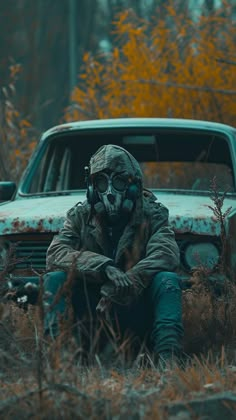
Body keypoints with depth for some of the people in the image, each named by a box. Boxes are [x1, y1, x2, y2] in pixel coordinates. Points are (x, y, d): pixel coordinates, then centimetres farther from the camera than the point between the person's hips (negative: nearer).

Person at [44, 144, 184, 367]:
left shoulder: (151, 213, -1)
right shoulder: (80, 215, 3)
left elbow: (167, 253, -20)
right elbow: (55, 254, -14)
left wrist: (118, 289, -30)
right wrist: (105, 268, -29)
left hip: (137, 311, -1)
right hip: (91, 310, 1)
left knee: (167, 280, -28)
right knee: (55, 278, -21)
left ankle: (167, 357, -41)